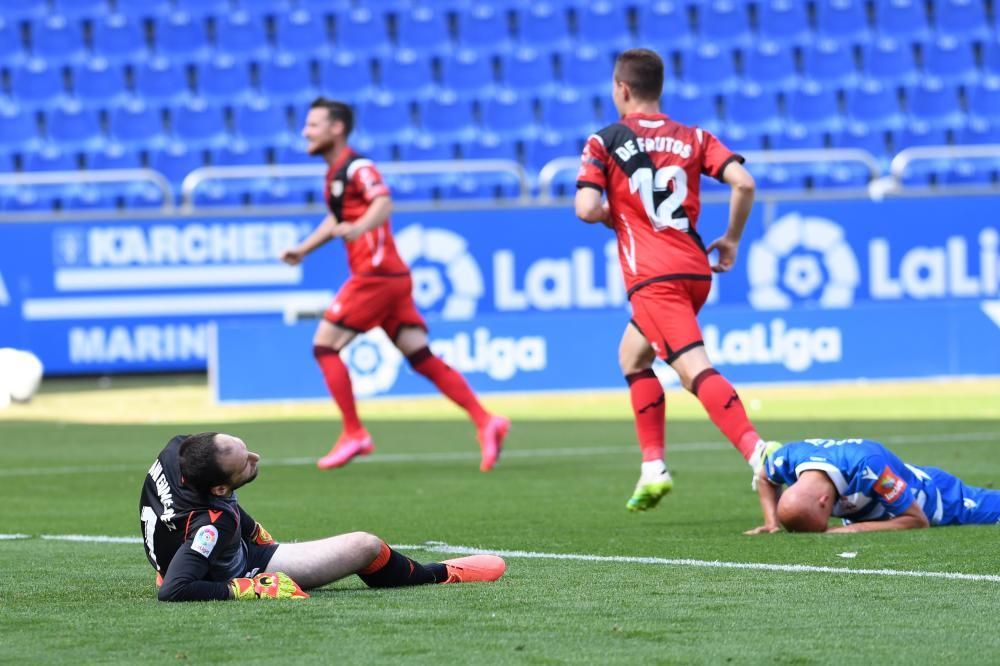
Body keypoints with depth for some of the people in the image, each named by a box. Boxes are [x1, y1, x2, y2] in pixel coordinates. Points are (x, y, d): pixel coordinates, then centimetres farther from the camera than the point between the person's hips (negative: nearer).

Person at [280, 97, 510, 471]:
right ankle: (485, 422, -6)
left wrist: (358, 228, -48)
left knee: (325, 345, -5)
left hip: (377, 275, -9)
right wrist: (302, 249, 32)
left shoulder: (356, 168, -11)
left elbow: (383, 203, -30)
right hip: (393, 276, 9)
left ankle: (354, 434, -3)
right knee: (421, 358, 2)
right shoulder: (335, 173, 19)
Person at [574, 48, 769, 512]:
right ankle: (653, 467, 16)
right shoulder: (691, 138, 14)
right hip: (695, 269, 6)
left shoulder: (604, 142, 3)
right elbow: (743, 182, 0)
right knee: (633, 353, 25)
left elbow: (586, 209, -9)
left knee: (694, 368, -17)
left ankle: (757, 452, -37)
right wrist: (732, 239, 12)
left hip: (653, 277, -6)